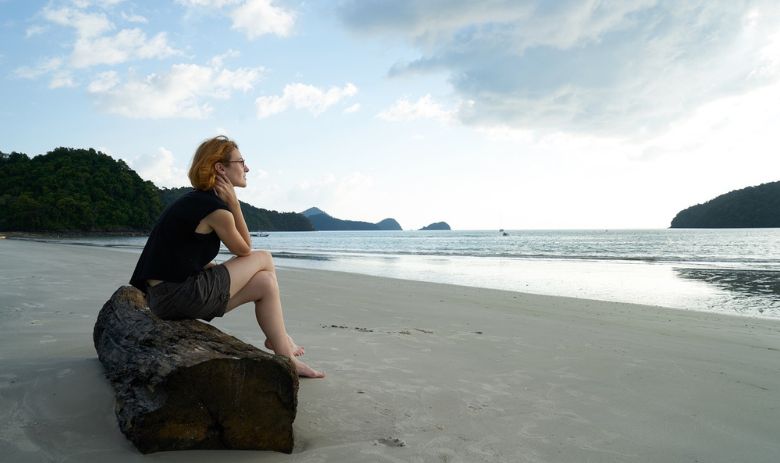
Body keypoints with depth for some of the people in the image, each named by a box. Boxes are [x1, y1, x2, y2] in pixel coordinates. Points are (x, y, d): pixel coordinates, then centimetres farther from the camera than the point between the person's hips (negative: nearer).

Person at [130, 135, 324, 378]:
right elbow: (244, 250, 0)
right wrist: (233, 203, -4)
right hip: (181, 295, -9)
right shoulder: (217, 209, -16)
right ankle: (281, 340, 18)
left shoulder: (194, 200, 14)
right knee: (264, 259, 3)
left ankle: (282, 348, 18)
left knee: (266, 282, 13)